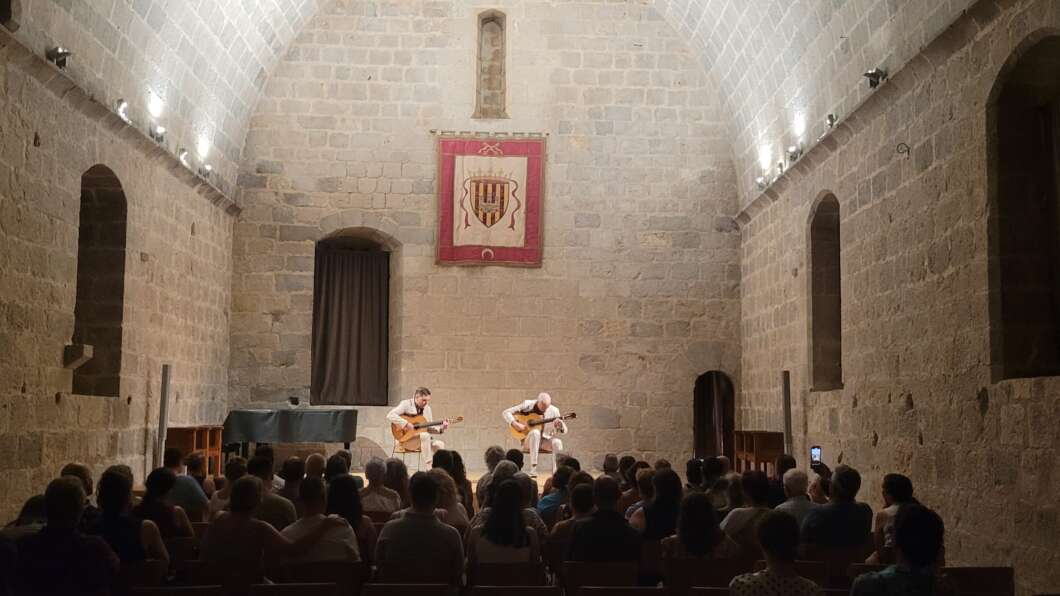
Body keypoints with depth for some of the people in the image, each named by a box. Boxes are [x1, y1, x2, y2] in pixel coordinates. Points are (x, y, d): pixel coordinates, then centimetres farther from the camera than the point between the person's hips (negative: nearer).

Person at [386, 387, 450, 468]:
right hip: (404, 439, -7)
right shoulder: (406, 404, -9)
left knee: (439, 444, -16)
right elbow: (390, 416, -22)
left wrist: (441, 428, -6)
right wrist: (406, 424, -29)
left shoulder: (427, 408, 11)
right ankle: (426, 469, -29)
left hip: (421, 440, 7)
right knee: (425, 436, -33)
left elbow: (429, 428, 13)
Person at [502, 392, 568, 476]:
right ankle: (533, 469, -38)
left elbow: (564, 430, -2)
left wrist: (560, 426, -27)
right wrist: (514, 424, -21)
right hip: (528, 440, -2)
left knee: (557, 442, -32)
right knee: (535, 432, -38)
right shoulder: (527, 405, -8)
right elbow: (506, 412, -5)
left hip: (546, 440, 2)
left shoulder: (554, 411, -4)